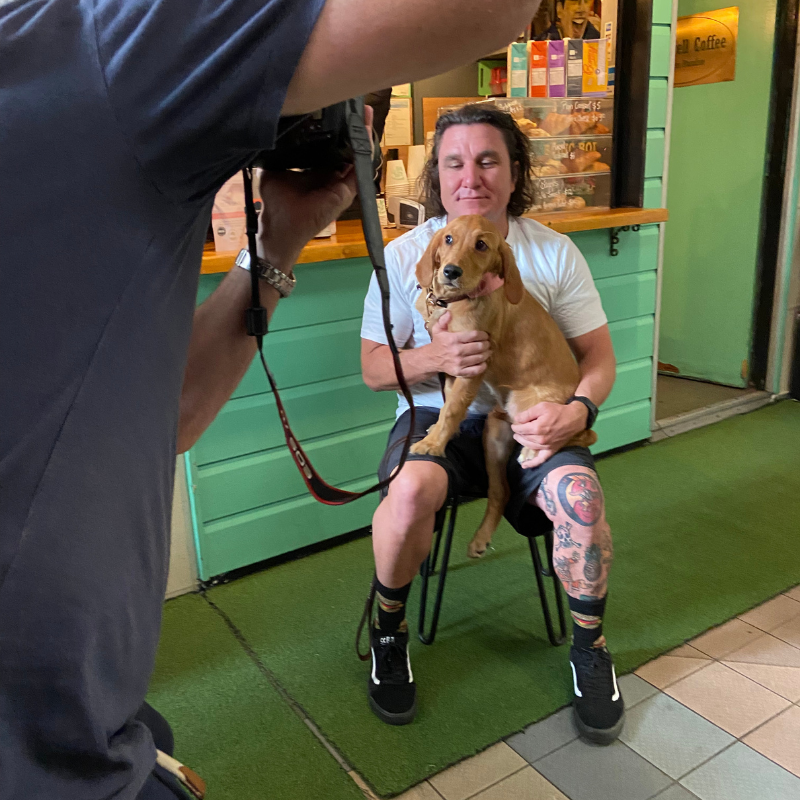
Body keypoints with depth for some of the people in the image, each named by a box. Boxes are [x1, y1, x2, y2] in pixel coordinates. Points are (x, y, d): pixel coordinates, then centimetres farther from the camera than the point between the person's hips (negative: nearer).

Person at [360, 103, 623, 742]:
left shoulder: (554, 252, 1)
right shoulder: (404, 255, -1)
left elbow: (599, 355, 2)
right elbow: (373, 368, 1)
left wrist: (577, 409, -20)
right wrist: (434, 358, -20)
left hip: (529, 418, 1)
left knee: (580, 495, -29)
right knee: (411, 488, -33)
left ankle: (590, 647, 1)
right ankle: (389, 632, -2)